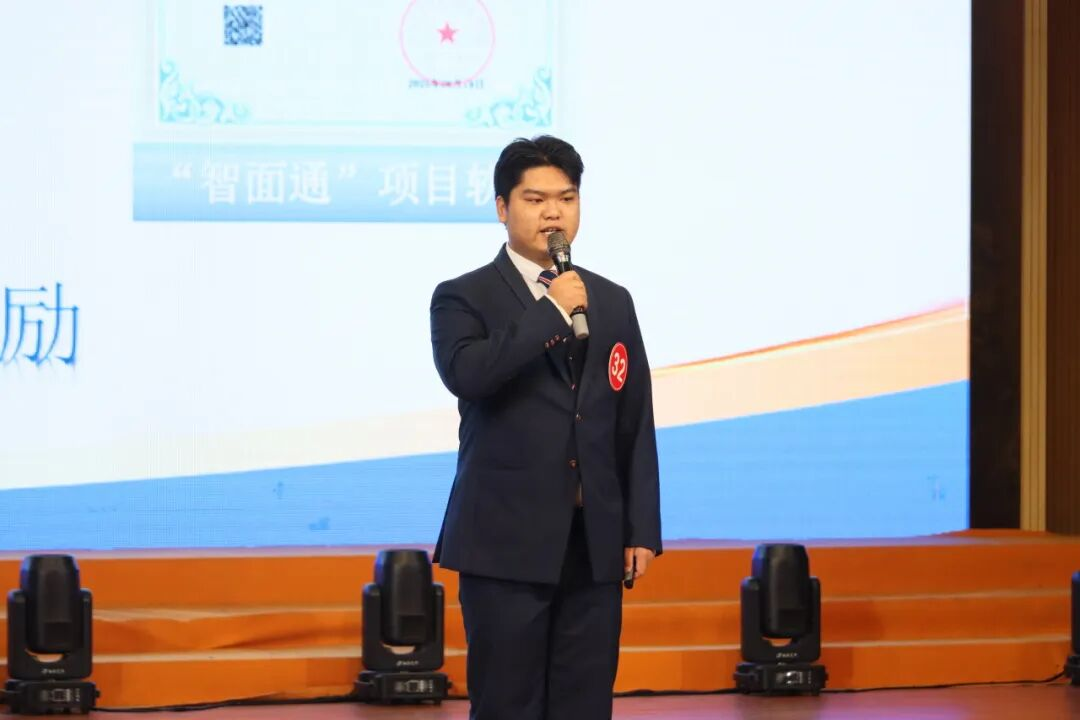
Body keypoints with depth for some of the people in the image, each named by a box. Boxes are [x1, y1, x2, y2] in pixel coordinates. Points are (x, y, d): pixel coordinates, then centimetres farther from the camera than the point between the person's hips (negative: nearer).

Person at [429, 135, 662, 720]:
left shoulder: (613, 303, 13)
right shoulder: (463, 298, 0)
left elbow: (636, 424, 13)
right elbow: (465, 374, -21)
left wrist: (642, 530, 7)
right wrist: (552, 312, -16)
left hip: (594, 545, 4)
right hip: (508, 541, -4)